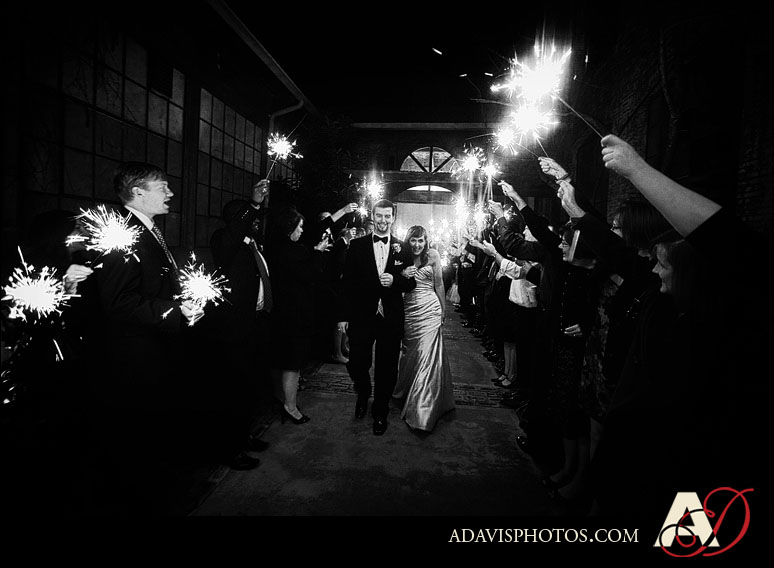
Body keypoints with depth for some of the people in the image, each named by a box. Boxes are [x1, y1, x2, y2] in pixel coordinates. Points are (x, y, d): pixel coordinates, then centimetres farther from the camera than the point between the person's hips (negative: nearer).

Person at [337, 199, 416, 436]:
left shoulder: (403, 249, 4)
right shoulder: (356, 246, 2)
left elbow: (411, 283, 5)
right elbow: (347, 282, 1)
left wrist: (395, 280, -16)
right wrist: (344, 315, -3)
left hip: (391, 318, 0)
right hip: (361, 316, 0)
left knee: (387, 367, 9)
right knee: (356, 364, 5)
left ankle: (380, 413, 30)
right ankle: (363, 394, 40)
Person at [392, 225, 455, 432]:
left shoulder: (432, 255, 0)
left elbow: (439, 284, 7)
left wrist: (444, 308, 11)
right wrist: (403, 276, -14)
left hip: (429, 310, -2)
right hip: (408, 310, 2)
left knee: (427, 357, -6)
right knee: (410, 354, 13)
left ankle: (423, 412, 2)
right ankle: (405, 391, 40)